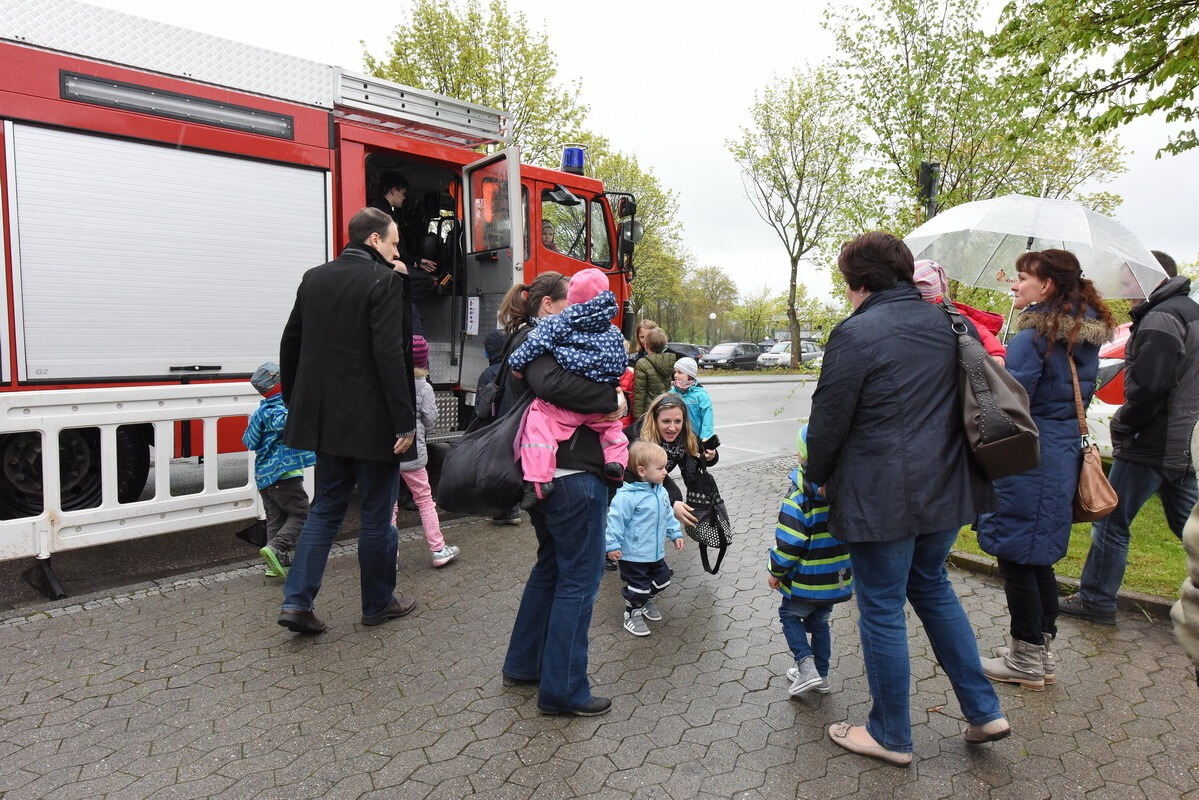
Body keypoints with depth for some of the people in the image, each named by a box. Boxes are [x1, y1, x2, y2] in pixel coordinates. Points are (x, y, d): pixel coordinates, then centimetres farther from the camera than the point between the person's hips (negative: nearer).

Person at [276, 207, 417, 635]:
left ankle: (297, 601, 13)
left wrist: (295, 403, 23)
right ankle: (378, 603, 23)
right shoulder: (384, 281, -12)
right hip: (371, 421, -6)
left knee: (326, 507, 18)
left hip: (326, 418, 7)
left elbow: (290, 345, 14)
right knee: (376, 514, 8)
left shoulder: (313, 278, 10)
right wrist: (405, 421, -17)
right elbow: (389, 355, -20)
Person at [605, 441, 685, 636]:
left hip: (656, 552, 8)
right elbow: (616, 519, -23)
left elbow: (668, 515, 18)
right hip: (633, 554, -8)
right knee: (637, 587, 3)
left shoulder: (661, 492, 3)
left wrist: (675, 534, 19)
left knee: (661, 580, 20)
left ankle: (647, 601, 45)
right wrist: (612, 545, -22)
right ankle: (632, 614, 27)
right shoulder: (627, 495, -25)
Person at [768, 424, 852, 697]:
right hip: (837, 577, 6)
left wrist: (775, 572, -7)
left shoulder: (800, 496, -23)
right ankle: (820, 676, 33)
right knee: (819, 621, 22)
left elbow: (789, 543, -22)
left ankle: (806, 665, 4)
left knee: (789, 613, 16)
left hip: (807, 581, -6)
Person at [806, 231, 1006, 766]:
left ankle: (891, 736, 23)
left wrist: (817, 476, 5)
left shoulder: (856, 333, -15)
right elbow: (960, 404, 18)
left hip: (881, 497, -8)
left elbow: (828, 421, -12)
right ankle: (984, 711, 32)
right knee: (932, 587, 26)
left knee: (882, 609, 7)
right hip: (946, 488, 8)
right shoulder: (944, 324, 9)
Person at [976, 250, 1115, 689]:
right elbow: (1082, 394, 20)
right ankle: (1041, 650, 29)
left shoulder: (1033, 335, -16)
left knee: (1015, 557, 2)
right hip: (1065, 453, 9)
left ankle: (1026, 660, 15)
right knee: (1038, 556, 18)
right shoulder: (1087, 335, 12)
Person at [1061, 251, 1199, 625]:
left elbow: (1148, 386, -22)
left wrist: (1121, 426, -9)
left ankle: (1096, 600, 9)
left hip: (1152, 444, -10)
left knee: (1111, 519, 0)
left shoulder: (1159, 319, -16)